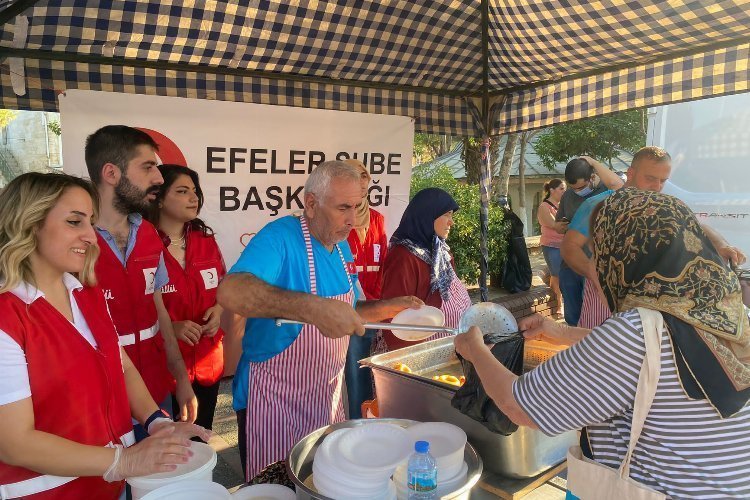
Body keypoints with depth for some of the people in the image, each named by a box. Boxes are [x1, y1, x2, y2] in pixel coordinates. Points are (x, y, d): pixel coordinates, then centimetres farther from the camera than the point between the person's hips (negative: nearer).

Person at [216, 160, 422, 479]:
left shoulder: (342, 248, 3)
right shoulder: (281, 237, -21)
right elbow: (229, 292, -39)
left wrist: (390, 308, -2)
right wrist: (312, 307, -48)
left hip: (328, 398, 7)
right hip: (273, 402, -7)